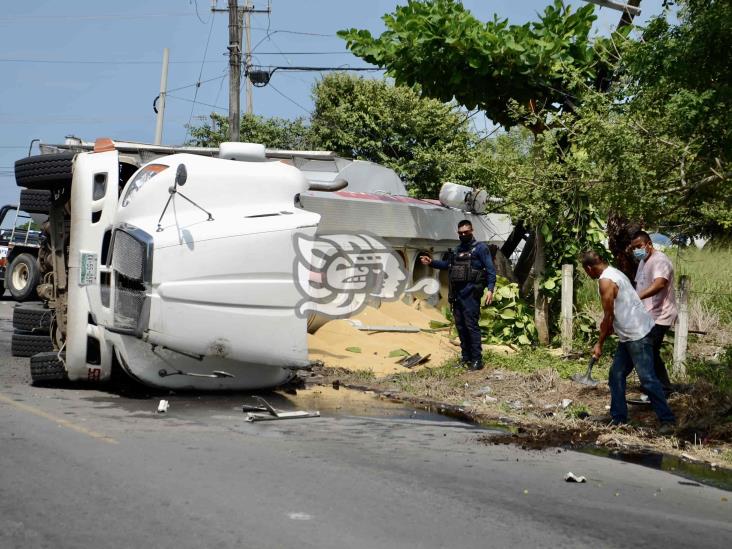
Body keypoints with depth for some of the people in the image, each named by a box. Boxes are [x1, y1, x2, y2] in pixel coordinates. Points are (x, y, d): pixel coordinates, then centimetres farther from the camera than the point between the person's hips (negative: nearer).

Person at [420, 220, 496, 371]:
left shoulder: (480, 248, -2)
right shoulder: (457, 249, 20)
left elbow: (490, 270, -7)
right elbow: (447, 264, 35)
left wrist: (490, 289, -17)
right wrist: (431, 262, 22)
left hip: (470, 293, -8)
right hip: (457, 293, 8)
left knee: (471, 325, -10)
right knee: (460, 326, 10)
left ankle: (477, 360, -8)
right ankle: (466, 358, 19)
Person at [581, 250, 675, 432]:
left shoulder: (606, 281, -16)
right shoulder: (614, 273, 14)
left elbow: (608, 317, -15)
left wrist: (600, 344, -6)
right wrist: (606, 330, 23)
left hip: (637, 335, -11)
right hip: (628, 335, 11)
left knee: (647, 379, -9)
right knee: (616, 376, 12)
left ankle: (667, 420, -7)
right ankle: (618, 418, 17)